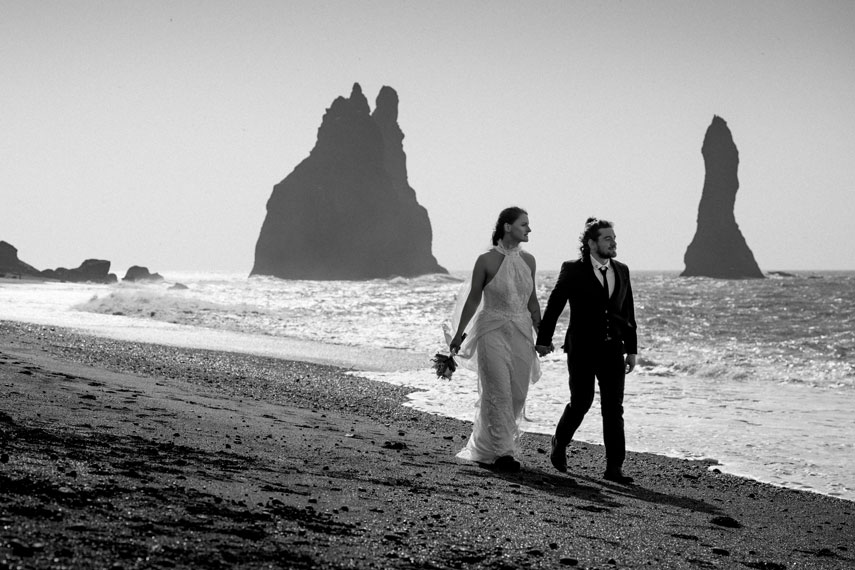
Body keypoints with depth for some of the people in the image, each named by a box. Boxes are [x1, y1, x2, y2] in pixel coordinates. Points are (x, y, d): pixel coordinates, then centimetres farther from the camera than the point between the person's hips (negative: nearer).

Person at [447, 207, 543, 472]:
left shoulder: (528, 260, 8)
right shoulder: (486, 261, -7)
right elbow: (473, 299, 0)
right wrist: (459, 333, 1)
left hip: (521, 333, 5)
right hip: (493, 331, -5)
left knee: (517, 395, 6)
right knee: (498, 393, -9)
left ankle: (484, 447, 22)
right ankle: (502, 452, -5)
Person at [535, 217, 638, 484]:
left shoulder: (621, 271, 11)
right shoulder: (573, 270, -4)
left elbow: (628, 312, 14)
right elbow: (554, 305, 1)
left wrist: (632, 349, 12)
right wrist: (544, 339, 2)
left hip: (612, 350, 4)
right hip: (582, 350, -4)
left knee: (614, 408, -1)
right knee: (581, 402, -1)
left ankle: (614, 468, 0)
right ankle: (559, 444, 27)